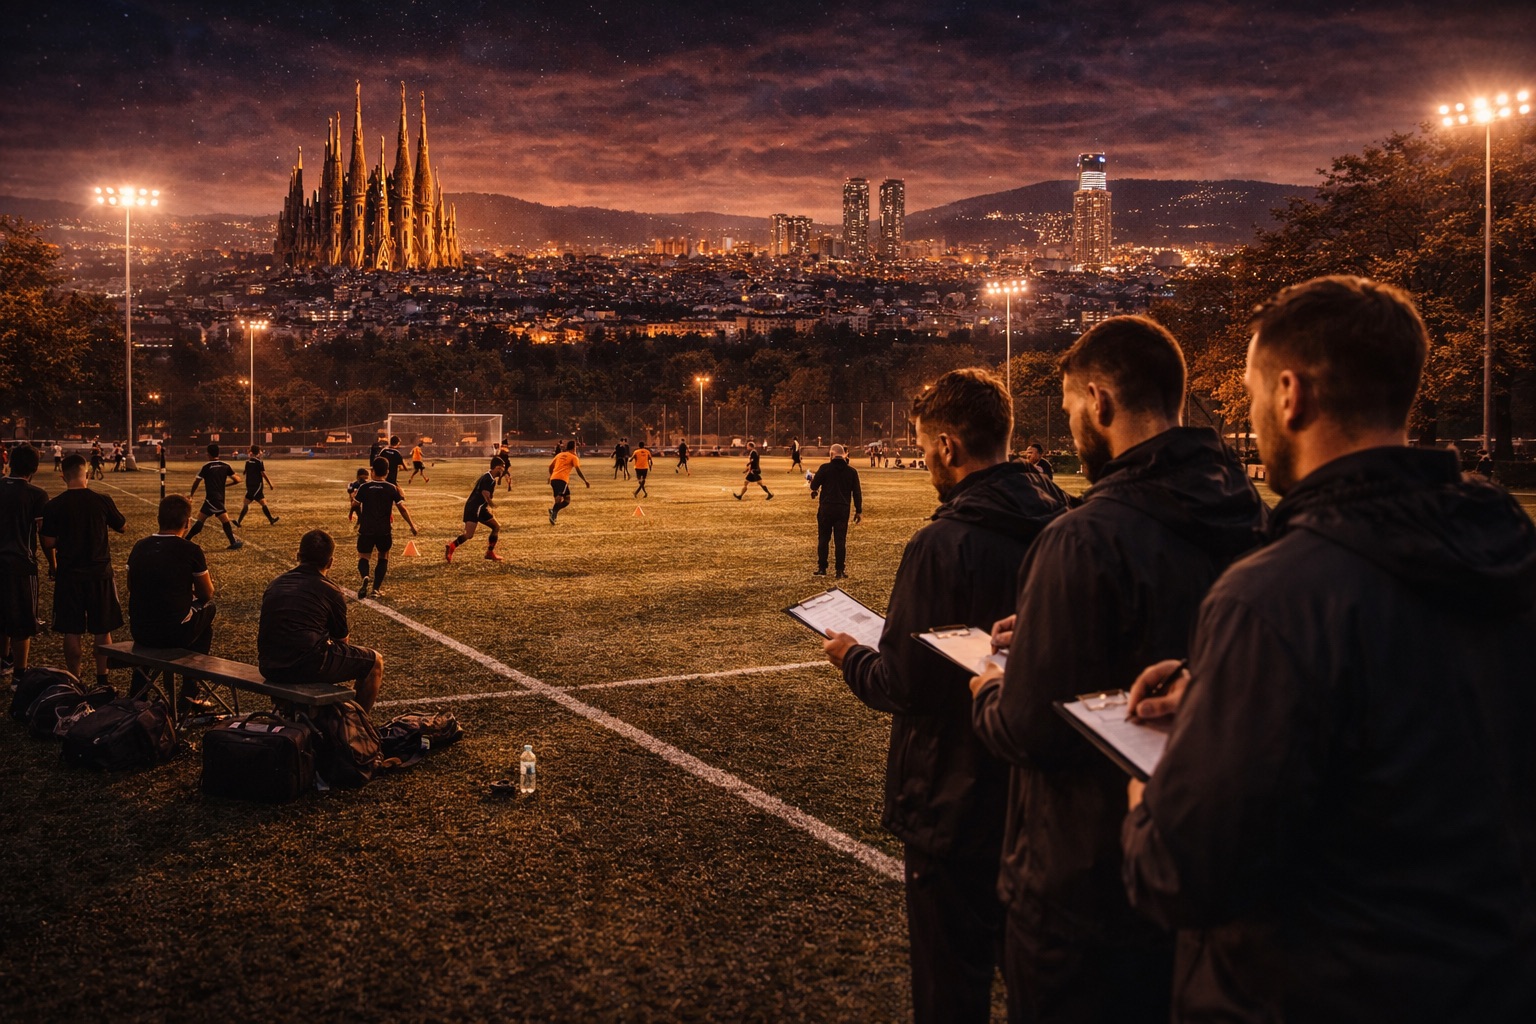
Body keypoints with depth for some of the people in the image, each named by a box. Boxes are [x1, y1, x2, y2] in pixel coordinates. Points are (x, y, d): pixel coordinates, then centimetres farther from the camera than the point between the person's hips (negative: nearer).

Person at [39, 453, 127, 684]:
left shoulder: (54, 506, -8)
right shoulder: (102, 501, -7)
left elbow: (49, 543, -5)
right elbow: (121, 526, 8)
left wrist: (53, 565, 15)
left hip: (68, 575, -1)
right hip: (100, 574, 1)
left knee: (72, 632, 8)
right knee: (103, 630, 10)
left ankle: (75, 681, 13)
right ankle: (102, 678, 15)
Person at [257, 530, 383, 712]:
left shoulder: (274, 585, 15)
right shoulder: (330, 591, -1)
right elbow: (342, 640, 11)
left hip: (268, 668, 7)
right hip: (306, 667, -7)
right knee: (375, 661, 11)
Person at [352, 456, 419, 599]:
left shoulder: (364, 487, -4)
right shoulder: (392, 489, -4)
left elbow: (355, 506, 3)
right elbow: (402, 508, -3)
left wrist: (353, 497, 26)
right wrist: (412, 526, 6)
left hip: (366, 529, 0)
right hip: (384, 530, 0)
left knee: (363, 557, 11)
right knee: (383, 557, 19)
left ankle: (365, 577, -23)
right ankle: (376, 588, 10)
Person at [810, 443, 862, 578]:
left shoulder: (825, 467, -6)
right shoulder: (852, 471, 3)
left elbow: (814, 485, -4)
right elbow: (857, 493, 4)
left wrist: (814, 485, 21)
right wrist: (859, 511, 11)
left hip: (826, 508, -2)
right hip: (843, 510, 2)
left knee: (823, 538, 9)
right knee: (840, 540, 5)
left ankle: (822, 568, 10)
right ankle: (840, 571, 5)